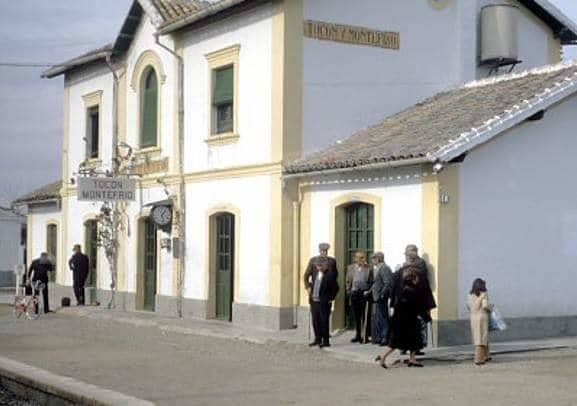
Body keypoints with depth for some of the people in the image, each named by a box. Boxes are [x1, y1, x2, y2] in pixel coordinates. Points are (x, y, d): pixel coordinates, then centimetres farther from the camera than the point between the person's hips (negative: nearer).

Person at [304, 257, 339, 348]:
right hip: (314, 301, 6)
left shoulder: (330, 274, -11)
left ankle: (326, 341, 5)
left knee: (324, 322, -2)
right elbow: (310, 281, 27)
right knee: (315, 321, 11)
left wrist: (331, 299, -6)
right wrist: (309, 288, 15)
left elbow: (335, 288, -7)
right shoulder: (314, 272, 8)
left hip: (324, 302, -6)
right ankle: (318, 339, 22)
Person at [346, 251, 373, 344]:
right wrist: (349, 291, 5)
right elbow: (348, 281, 13)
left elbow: (372, 282, 0)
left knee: (365, 316, -5)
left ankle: (365, 336, -1)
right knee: (356, 316, 11)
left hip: (365, 293, -4)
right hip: (354, 293, 4)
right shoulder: (351, 268, 9)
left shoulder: (369, 268, -2)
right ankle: (358, 335, 21)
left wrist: (369, 291, -11)